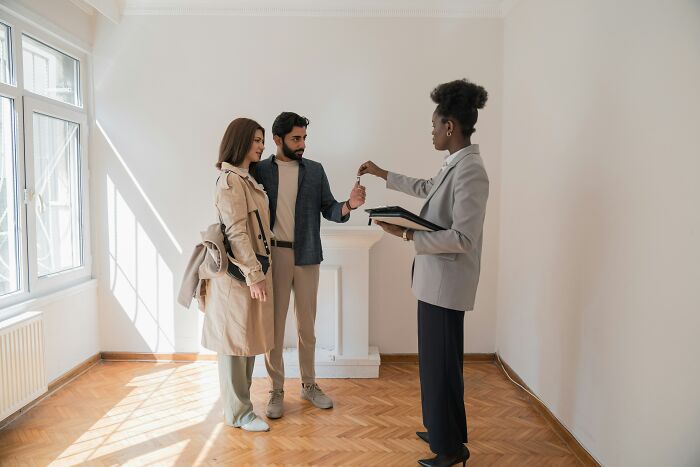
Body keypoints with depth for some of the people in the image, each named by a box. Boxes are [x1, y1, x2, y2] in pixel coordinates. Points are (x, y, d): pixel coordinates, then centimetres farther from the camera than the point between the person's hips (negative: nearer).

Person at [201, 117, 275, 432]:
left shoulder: (246, 178, 15)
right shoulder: (230, 180, -14)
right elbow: (236, 232, -19)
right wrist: (253, 275, -19)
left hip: (253, 268, 10)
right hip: (239, 271, -9)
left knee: (247, 338, 16)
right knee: (235, 340, 2)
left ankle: (239, 403, 30)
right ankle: (239, 412, 15)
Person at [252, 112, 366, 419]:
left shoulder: (315, 170, 6)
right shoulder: (260, 170, 0)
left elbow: (329, 210, 3)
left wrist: (349, 204, -15)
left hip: (307, 257, 2)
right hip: (273, 255, -2)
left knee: (307, 324, 11)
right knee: (274, 325, 5)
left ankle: (309, 384, 27)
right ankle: (276, 390, 19)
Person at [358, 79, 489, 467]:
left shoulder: (470, 171, -20)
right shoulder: (453, 165, 10)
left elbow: (462, 238, -23)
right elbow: (426, 188, 30)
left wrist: (407, 234, -22)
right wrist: (382, 174, 36)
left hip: (447, 284, -10)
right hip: (435, 280, 10)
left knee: (442, 365, 3)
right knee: (435, 361, 19)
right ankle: (442, 431, 37)